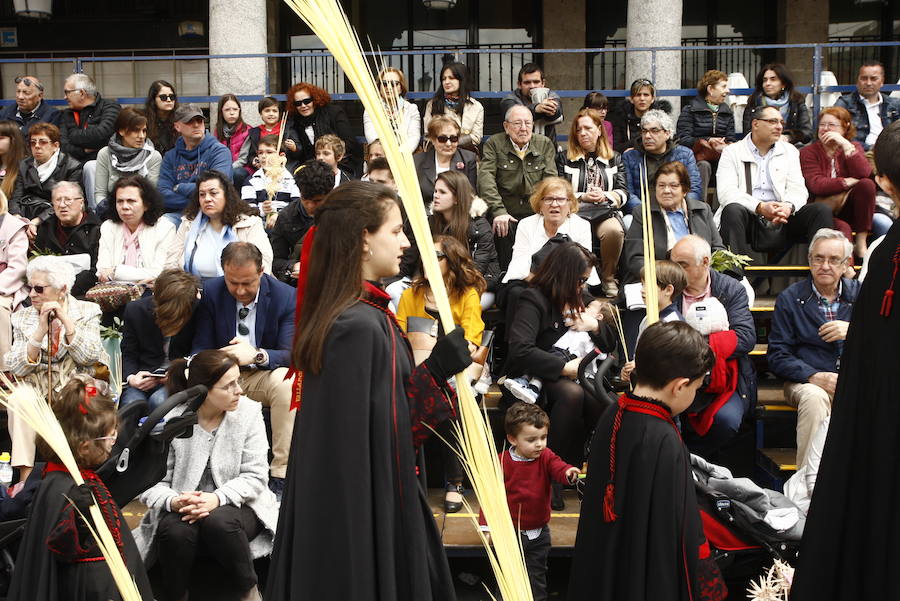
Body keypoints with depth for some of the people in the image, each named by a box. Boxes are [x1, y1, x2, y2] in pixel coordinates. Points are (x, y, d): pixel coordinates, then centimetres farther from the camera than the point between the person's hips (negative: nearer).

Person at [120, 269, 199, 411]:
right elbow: (128, 355, 5)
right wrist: (131, 377, -16)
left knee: (159, 401, -33)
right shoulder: (135, 309, -3)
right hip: (143, 379, 1)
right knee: (132, 403, -31)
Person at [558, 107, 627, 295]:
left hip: (606, 212, 1)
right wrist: (582, 197, -8)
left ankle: (609, 277, -16)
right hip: (574, 212, -1)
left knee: (614, 231, -37)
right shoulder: (564, 158, 17)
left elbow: (623, 192, 12)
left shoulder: (614, 158, 21)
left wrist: (605, 196, -9)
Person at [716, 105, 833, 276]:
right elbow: (726, 193, -8)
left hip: (781, 223, 3)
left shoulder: (789, 151, 19)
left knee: (822, 209, -18)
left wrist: (789, 206, -20)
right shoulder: (732, 152, 7)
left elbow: (798, 189, 6)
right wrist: (760, 207, -25)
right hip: (749, 222, -3)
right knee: (733, 210, -35)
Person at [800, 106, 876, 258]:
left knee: (867, 184, -25)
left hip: (847, 209, 4)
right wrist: (847, 182, -19)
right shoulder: (808, 152, 1)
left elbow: (864, 174, -13)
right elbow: (816, 185, -15)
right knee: (842, 228, -34)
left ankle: (861, 243, -21)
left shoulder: (854, 147, 10)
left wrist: (846, 145, -17)